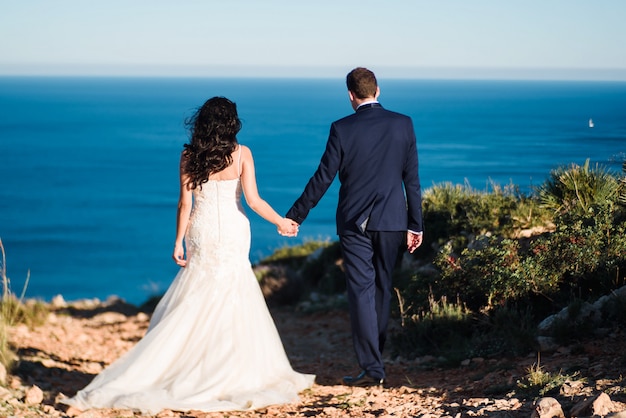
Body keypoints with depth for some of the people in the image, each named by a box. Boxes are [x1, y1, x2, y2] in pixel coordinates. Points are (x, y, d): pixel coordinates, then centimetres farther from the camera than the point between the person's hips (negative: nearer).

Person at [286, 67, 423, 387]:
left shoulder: (342, 129, -9)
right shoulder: (402, 124, -2)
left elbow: (323, 178, -5)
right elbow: (412, 179, 0)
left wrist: (296, 215, 6)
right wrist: (415, 225, 6)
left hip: (354, 222, -3)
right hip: (391, 222, 3)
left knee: (361, 291, 0)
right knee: (381, 289, 16)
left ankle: (372, 368, -4)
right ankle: (374, 356, 26)